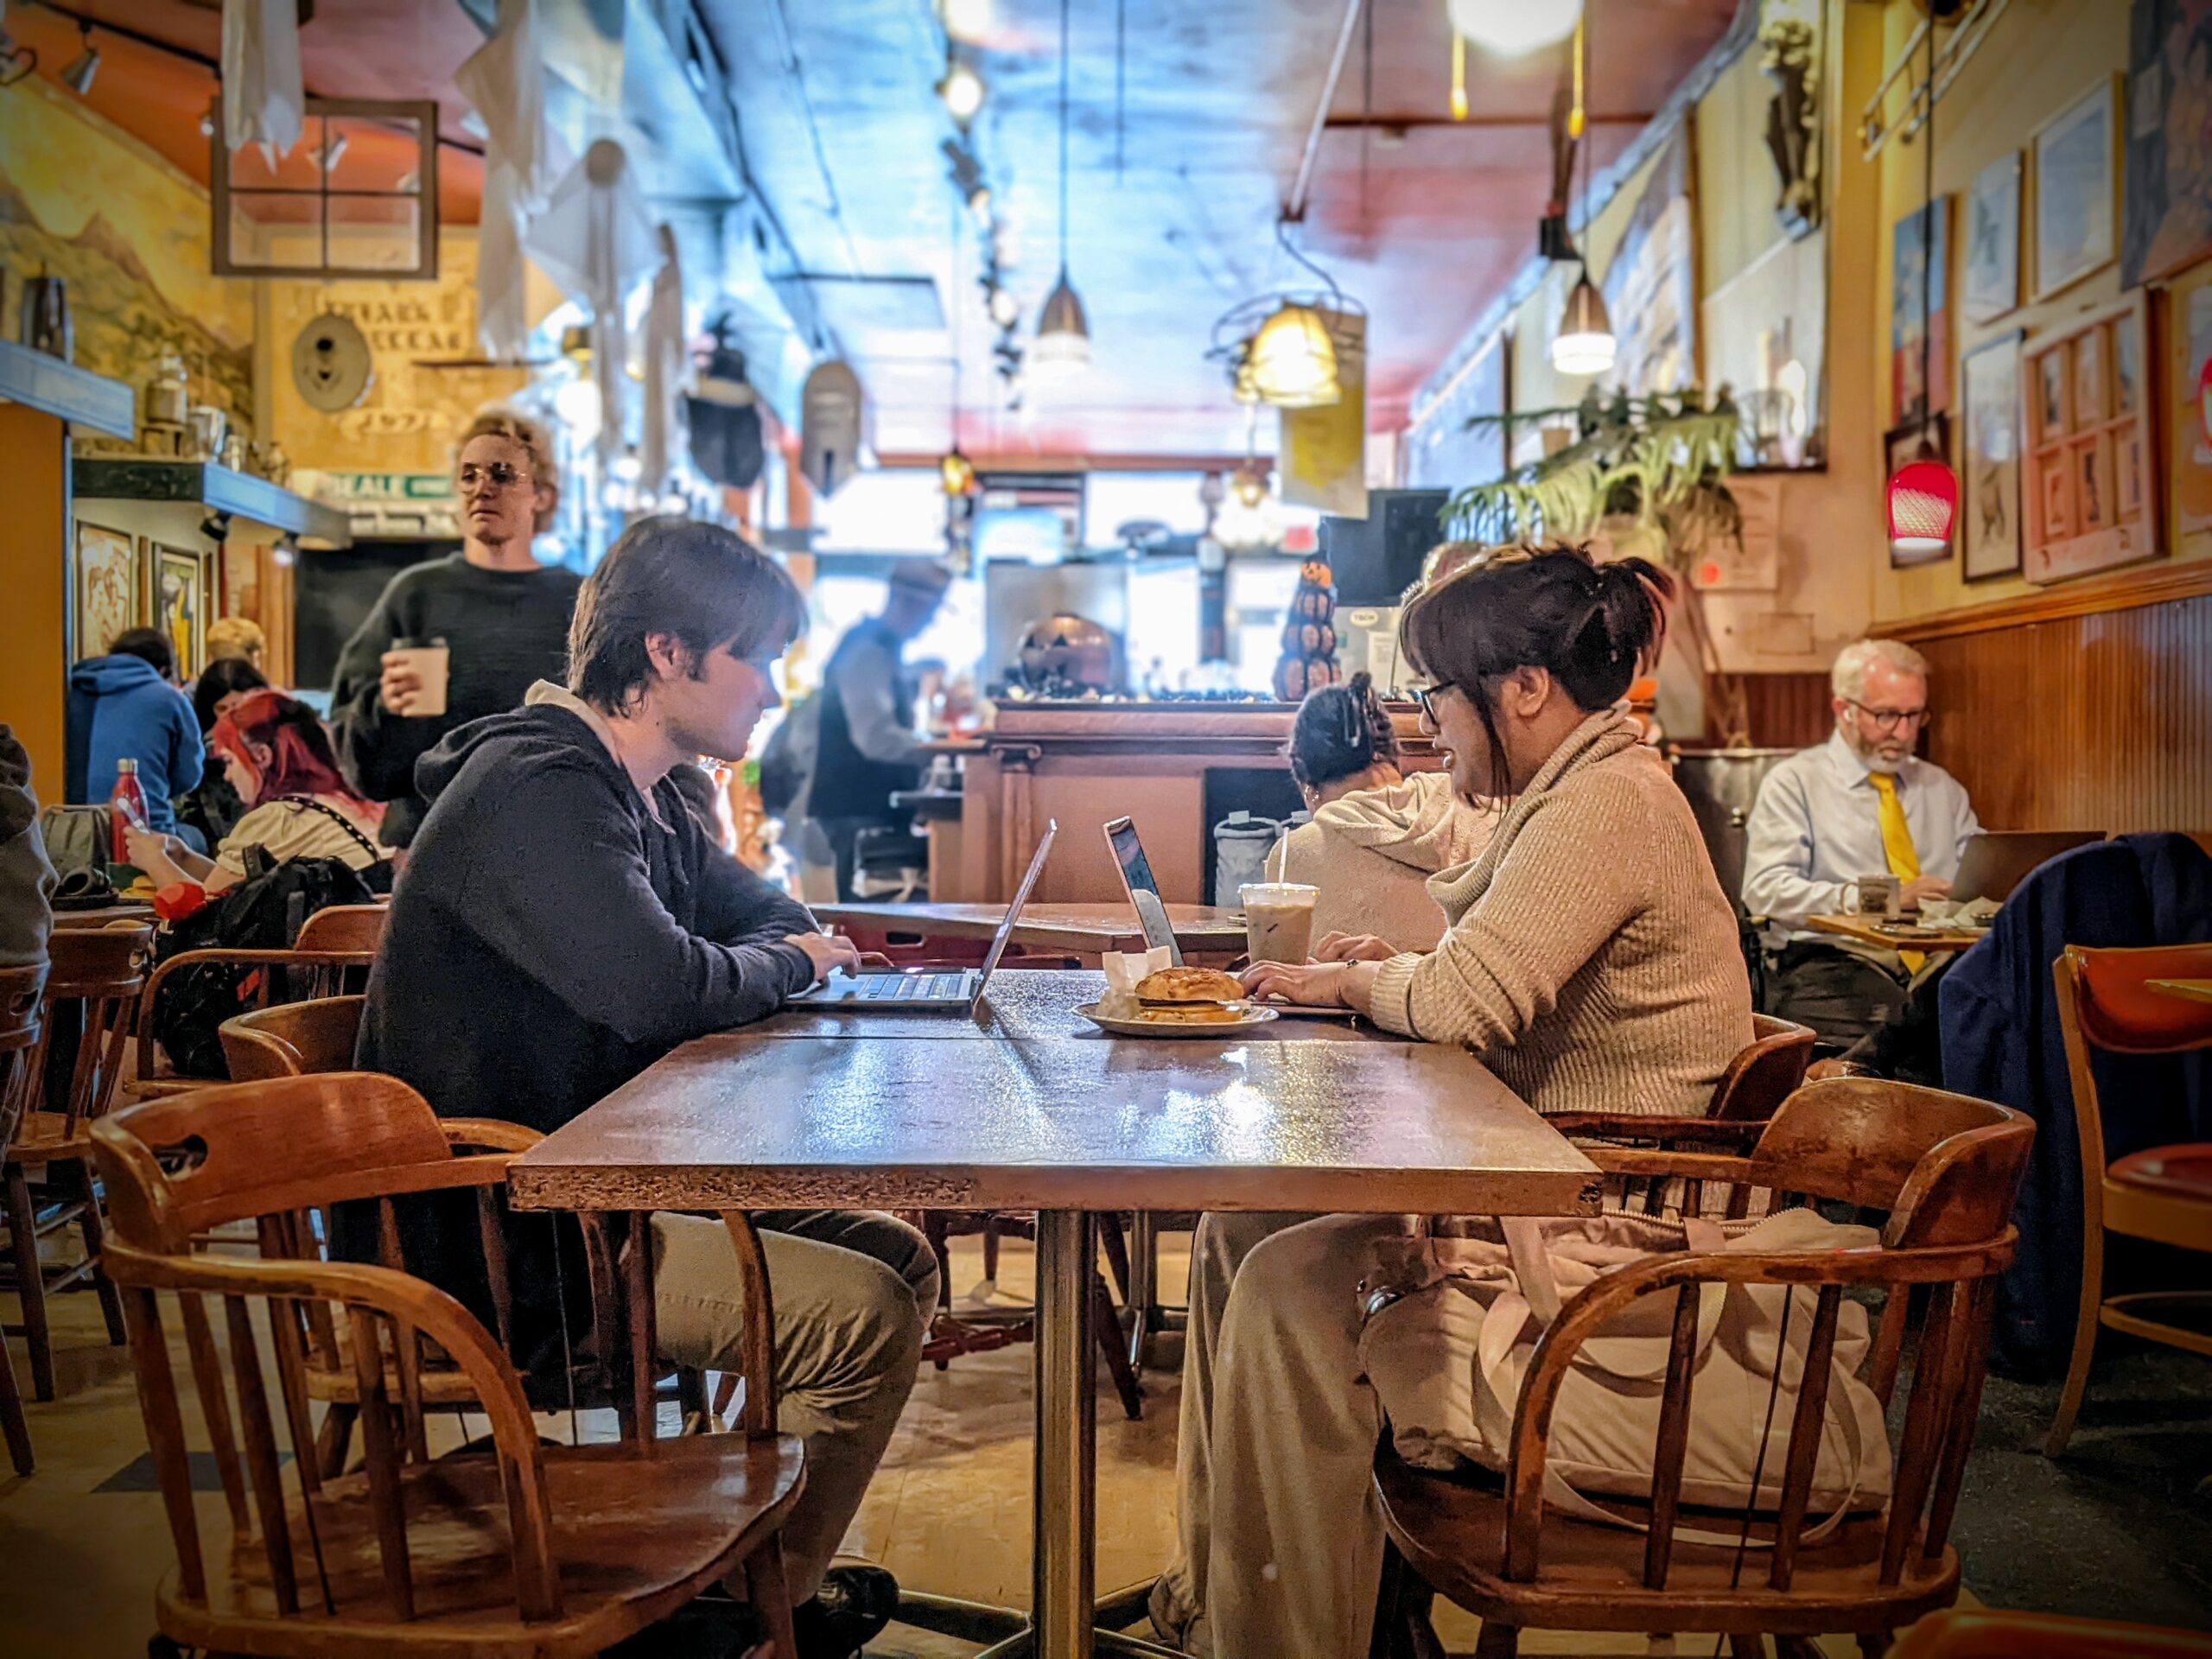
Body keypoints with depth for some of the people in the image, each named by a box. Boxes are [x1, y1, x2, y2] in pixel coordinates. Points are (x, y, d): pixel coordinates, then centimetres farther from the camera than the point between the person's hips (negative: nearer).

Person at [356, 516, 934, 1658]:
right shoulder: (536, 789, -20)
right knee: (867, 1314, -17)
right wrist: (788, 964, -9)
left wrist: (795, 953, -4)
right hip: (503, 1241, -11)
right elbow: (662, 989, -31)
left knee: (897, 1256, 8)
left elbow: (768, 914, 22)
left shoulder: (634, 790, 13)